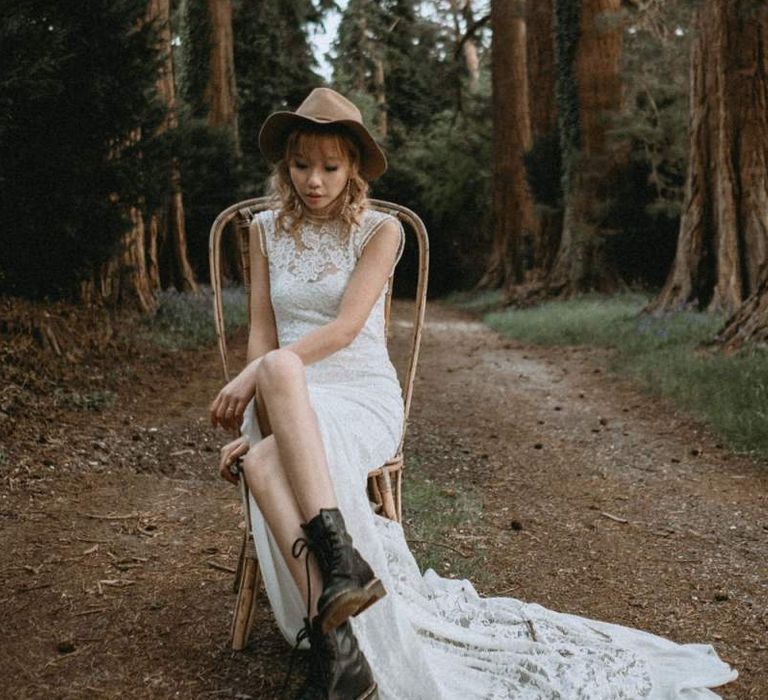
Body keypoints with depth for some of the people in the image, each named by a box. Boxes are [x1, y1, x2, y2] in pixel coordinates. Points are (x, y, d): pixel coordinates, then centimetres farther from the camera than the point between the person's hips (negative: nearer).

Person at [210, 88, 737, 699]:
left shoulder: (380, 230, 1)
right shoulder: (266, 230, 12)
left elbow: (343, 328, -11)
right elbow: (263, 333, 6)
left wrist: (256, 374, -17)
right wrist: (256, 417, -9)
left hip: (366, 397, -3)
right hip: (290, 404, 3)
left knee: (267, 465, -36)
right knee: (262, 463, -35)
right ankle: (343, 649, -40)